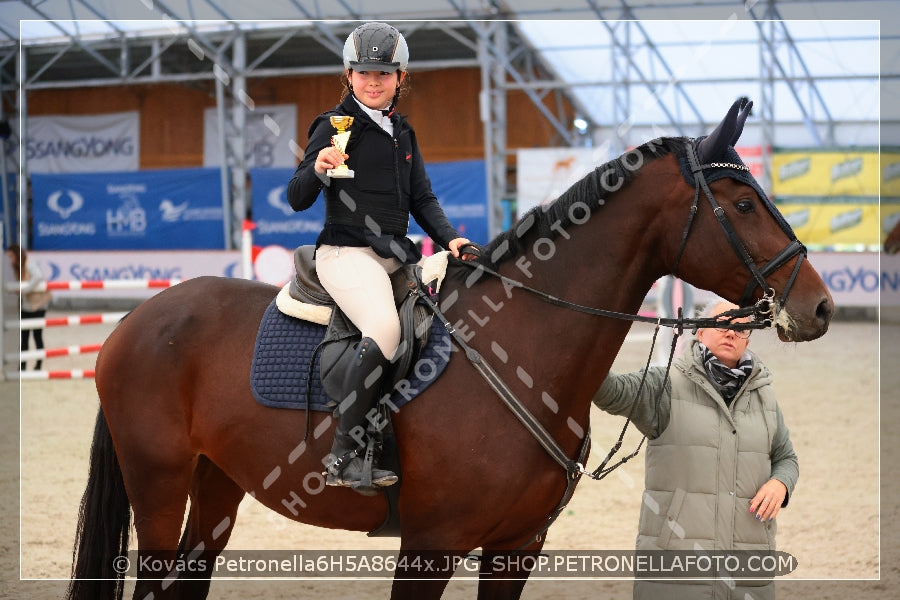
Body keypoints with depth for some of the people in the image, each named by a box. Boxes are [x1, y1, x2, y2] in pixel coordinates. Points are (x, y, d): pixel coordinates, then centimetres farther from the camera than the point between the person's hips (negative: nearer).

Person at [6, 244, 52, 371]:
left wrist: (24, 289, -28)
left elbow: (38, 277, -32)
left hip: (37, 305, -8)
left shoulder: (30, 264, -16)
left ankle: (38, 365, 9)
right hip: (26, 306, 8)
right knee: (24, 335, 7)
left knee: (37, 335, 0)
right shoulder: (17, 268, 10)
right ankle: (22, 365, 12)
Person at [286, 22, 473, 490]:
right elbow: (297, 200, -8)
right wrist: (317, 170, -28)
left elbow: (421, 198, 19)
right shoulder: (336, 127, -4)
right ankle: (343, 457, -29)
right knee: (384, 328, -32)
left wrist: (450, 239, 2)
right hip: (347, 253, -8)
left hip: (396, 253, 8)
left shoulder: (402, 132, 17)